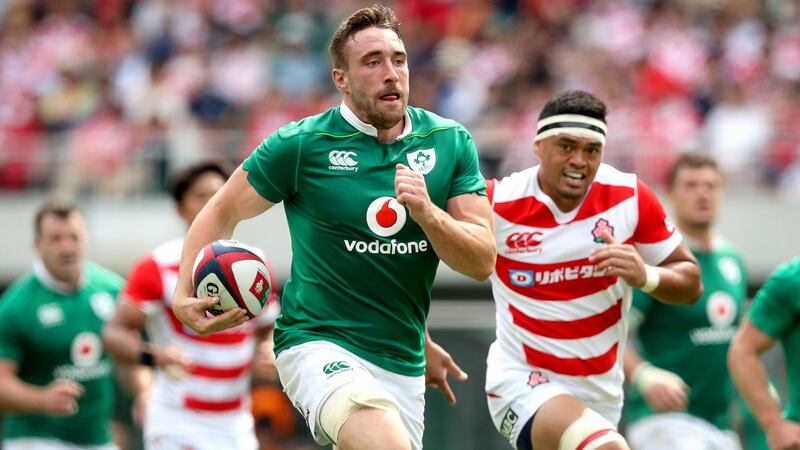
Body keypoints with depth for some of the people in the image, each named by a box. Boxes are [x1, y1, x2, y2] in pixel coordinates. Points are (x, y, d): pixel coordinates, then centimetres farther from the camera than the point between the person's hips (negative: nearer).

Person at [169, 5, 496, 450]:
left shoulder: (451, 143, 3)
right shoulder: (301, 144, -6)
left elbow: (483, 262, 0)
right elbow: (223, 211, 6)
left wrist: (427, 213, -18)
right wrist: (185, 293, -8)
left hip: (404, 364, 5)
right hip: (320, 344, -5)